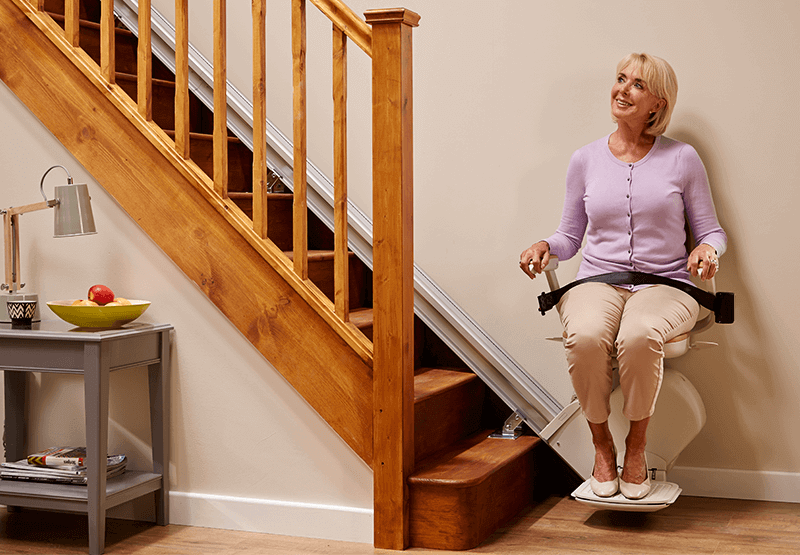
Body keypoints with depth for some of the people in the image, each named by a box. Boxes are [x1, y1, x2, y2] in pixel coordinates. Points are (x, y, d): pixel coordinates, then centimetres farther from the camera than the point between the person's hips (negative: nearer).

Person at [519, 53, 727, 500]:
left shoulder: (682, 159, 7)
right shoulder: (586, 160, 12)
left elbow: (712, 230, 12)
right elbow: (571, 236, 18)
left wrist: (709, 249, -11)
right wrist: (545, 247, -3)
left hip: (664, 284, -1)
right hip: (597, 281, 2)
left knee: (639, 336, -38)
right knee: (586, 337, -35)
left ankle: (637, 447, -14)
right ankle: (601, 445, -12)